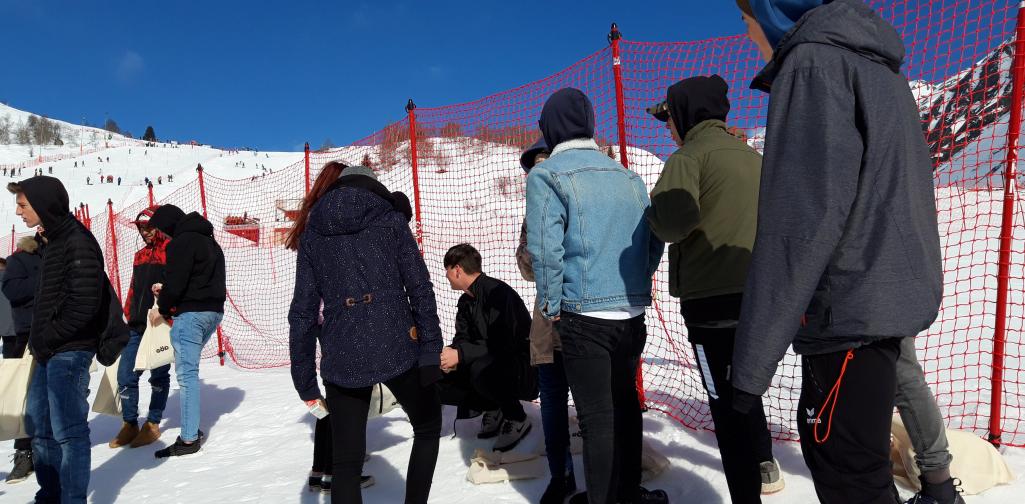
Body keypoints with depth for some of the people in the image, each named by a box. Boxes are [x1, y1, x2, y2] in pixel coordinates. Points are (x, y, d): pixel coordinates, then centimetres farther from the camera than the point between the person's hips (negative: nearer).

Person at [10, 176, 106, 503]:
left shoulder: (78, 242, -15)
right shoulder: (53, 241, 15)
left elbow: (84, 304, -21)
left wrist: (48, 339, -12)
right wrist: (39, 340, 10)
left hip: (69, 351, -10)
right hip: (48, 353, 10)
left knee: (68, 431, -4)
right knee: (39, 427, 17)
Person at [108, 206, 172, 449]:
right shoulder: (140, 255, 17)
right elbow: (133, 289, 21)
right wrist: (127, 316, 16)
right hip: (137, 326, 7)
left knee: (159, 375, 5)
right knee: (126, 375, 5)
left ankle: (153, 425, 16)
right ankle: (130, 424, 17)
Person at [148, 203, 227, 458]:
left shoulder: (182, 241, -11)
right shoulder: (208, 240, 19)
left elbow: (176, 281, -17)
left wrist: (163, 309, -1)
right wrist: (165, 290, 15)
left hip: (191, 313, -9)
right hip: (214, 310, 9)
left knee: (187, 373, -5)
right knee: (189, 369, 17)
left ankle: (189, 438, -3)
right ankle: (192, 430, 19)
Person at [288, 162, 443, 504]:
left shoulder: (311, 233, 12)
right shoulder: (391, 220, 6)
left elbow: (303, 311, 7)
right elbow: (420, 290, -3)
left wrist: (305, 381, 10)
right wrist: (431, 351, -2)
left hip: (341, 360, 2)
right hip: (396, 348, -2)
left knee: (346, 461, 14)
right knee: (428, 427, 24)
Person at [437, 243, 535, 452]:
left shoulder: (497, 292, -19)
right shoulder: (465, 301, 10)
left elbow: (502, 344, -27)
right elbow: (462, 339, 9)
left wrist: (460, 355, -26)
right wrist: (450, 355, -14)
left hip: (524, 369, -8)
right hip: (489, 363, 8)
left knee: (481, 369, -38)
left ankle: (517, 418, -11)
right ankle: (493, 410, 10)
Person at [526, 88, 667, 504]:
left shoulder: (546, 175, -8)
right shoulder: (628, 177, 10)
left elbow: (545, 248, -16)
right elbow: (654, 240, 10)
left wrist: (551, 306, -5)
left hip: (585, 314, -6)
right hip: (633, 313, 6)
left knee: (596, 415, 3)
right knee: (625, 402, 20)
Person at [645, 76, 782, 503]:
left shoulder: (691, 155, -10)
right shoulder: (752, 156, 13)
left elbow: (674, 217, -26)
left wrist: (655, 218, -6)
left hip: (713, 297, -7)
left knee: (726, 402, 2)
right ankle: (764, 462, 28)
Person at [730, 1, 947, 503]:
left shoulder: (814, 64, -13)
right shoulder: (876, 64, 16)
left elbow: (802, 223, -22)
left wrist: (753, 361, -21)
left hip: (848, 314, -10)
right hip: (889, 301, 10)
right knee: (822, 440, 23)